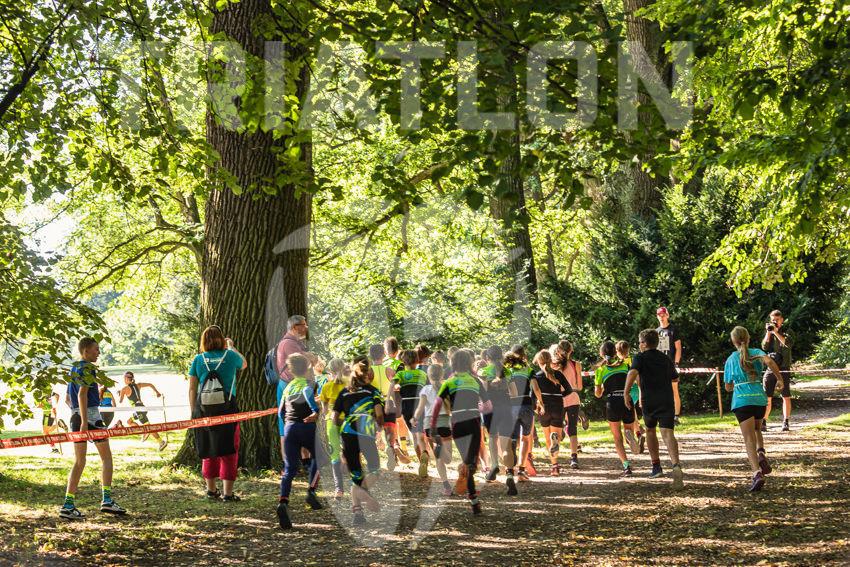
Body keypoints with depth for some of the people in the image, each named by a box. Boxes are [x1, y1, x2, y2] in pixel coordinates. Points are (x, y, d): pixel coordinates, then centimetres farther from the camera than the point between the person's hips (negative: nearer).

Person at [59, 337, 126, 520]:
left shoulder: (73, 369, 17)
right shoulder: (88, 368, -9)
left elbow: (68, 398, 21)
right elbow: (82, 394, -21)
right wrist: (84, 421, -25)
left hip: (75, 416, 8)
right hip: (91, 415, -8)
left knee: (79, 461, 8)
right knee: (106, 456, 4)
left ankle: (68, 505, 1)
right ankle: (107, 499, -4)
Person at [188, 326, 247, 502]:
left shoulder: (198, 359, 3)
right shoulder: (230, 355, 0)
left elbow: (192, 389, 4)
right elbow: (244, 364, 24)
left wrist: (193, 411, 11)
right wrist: (232, 347, 36)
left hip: (203, 409, 2)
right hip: (227, 408, -2)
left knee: (208, 452, 14)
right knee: (228, 452, 3)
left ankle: (211, 490, 24)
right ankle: (227, 493, -1)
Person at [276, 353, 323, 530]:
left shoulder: (288, 387, 16)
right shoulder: (308, 384, 0)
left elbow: (281, 412, 21)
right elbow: (308, 393, -25)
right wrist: (316, 411, -26)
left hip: (289, 428, 4)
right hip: (307, 427, -4)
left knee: (289, 469, -1)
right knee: (317, 457, 22)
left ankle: (283, 501, -23)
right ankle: (311, 491, 6)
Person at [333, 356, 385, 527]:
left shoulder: (344, 393, 18)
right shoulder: (372, 391, 8)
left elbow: (335, 419, 13)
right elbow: (379, 413, -5)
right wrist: (379, 426, 14)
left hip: (347, 434, 3)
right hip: (366, 434, -3)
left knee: (355, 474, 10)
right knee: (374, 469, 6)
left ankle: (357, 513, 0)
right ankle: (362, 490, -27)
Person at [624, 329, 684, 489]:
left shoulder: (640, 357, 2)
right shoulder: (666, 358, 17)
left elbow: (632, 373, -17)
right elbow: (675, 378, 30)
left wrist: (626, 394, -14)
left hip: (649, 401, -2)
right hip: (667, 401, 2)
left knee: (650, 430, 23)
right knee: (667, 433, -11)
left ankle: (656, 466, 27)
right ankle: (676, 466, -36)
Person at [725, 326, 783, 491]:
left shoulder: (730, 360, 12)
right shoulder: (756, 353, 9)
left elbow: (728, 387, 17)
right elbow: (769, 361, -15)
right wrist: (779, 378, -3)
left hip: (741, 400, -1)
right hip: (759, 398, 2)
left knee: (749, 438, -8)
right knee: (756, 429, 28)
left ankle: (757, 473, -27)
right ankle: (761, 453, 0)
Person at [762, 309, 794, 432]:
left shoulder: (786, 331, 4)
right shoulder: (768, 333, 13)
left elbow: (789, 343, -15)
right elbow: (764, 347, 0)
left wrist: (776, 331, -17)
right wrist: (768, 332, -9)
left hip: (784, 368, -2)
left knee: (786, 397, -4)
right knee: (767, 397, -1)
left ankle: (786, 422, -3)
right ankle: (763, 422, 1)